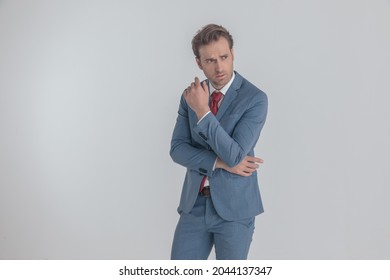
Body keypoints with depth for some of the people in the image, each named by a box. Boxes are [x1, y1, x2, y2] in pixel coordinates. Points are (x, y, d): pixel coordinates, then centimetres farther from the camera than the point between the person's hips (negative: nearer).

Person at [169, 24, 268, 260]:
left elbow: (234, 155, -20)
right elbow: (178, 149, -1)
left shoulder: (255, 98, -12)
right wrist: (220, 162, -15)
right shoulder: (192, 95, 4)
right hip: (195, 204, 4)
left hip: (234, 207, -4)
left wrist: (203, 111, -23)